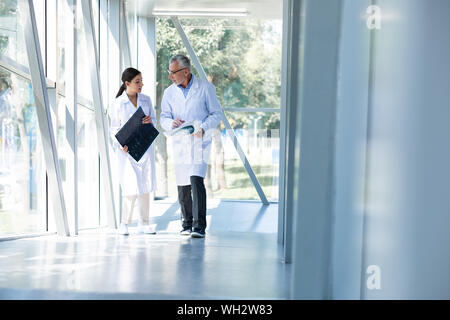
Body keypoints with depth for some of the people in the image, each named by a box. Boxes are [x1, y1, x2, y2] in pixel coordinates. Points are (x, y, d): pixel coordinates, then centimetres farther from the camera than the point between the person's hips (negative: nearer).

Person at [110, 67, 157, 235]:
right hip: (127, 149, -4)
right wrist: (121, 145, -15)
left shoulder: (146, 100, 9)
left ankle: (143, 224, 15)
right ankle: (124, 223, 5)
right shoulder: (117, 103, -2)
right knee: (131, 187, -10)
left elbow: (154, 121, 14)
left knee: (145, 186, 5)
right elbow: (114, 128, 0)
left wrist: (150, 121, -10)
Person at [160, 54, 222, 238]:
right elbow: (164, 118, 8)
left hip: (199, 141, -4)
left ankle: (199, 226, -15)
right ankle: (187, 224, 21)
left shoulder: (205, 88, -1)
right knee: (182, 186, 6)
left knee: (196, 180, -18)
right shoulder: (169, 92, 9)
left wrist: (203, 128, -17)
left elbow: (216, 113, 0)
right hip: (179, 142, 4)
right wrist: (172, 123, -16)